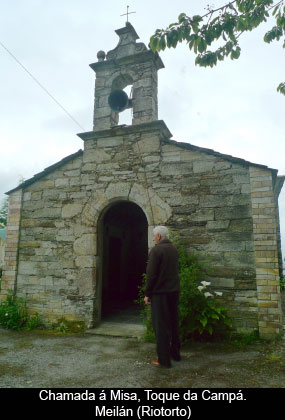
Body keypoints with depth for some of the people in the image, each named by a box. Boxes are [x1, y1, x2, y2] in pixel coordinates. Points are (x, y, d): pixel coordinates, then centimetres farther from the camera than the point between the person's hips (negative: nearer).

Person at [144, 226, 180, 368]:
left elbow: (151, 274, -17)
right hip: (174, 291, 8)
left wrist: (147, 294, -10)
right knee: (173, 323, 19)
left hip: (160, 293, -7)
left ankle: (164, 360, 9)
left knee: (161, 326, 2)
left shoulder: (156, 250, -15)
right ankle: (175, 353, 32)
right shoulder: (174, 249, 9)